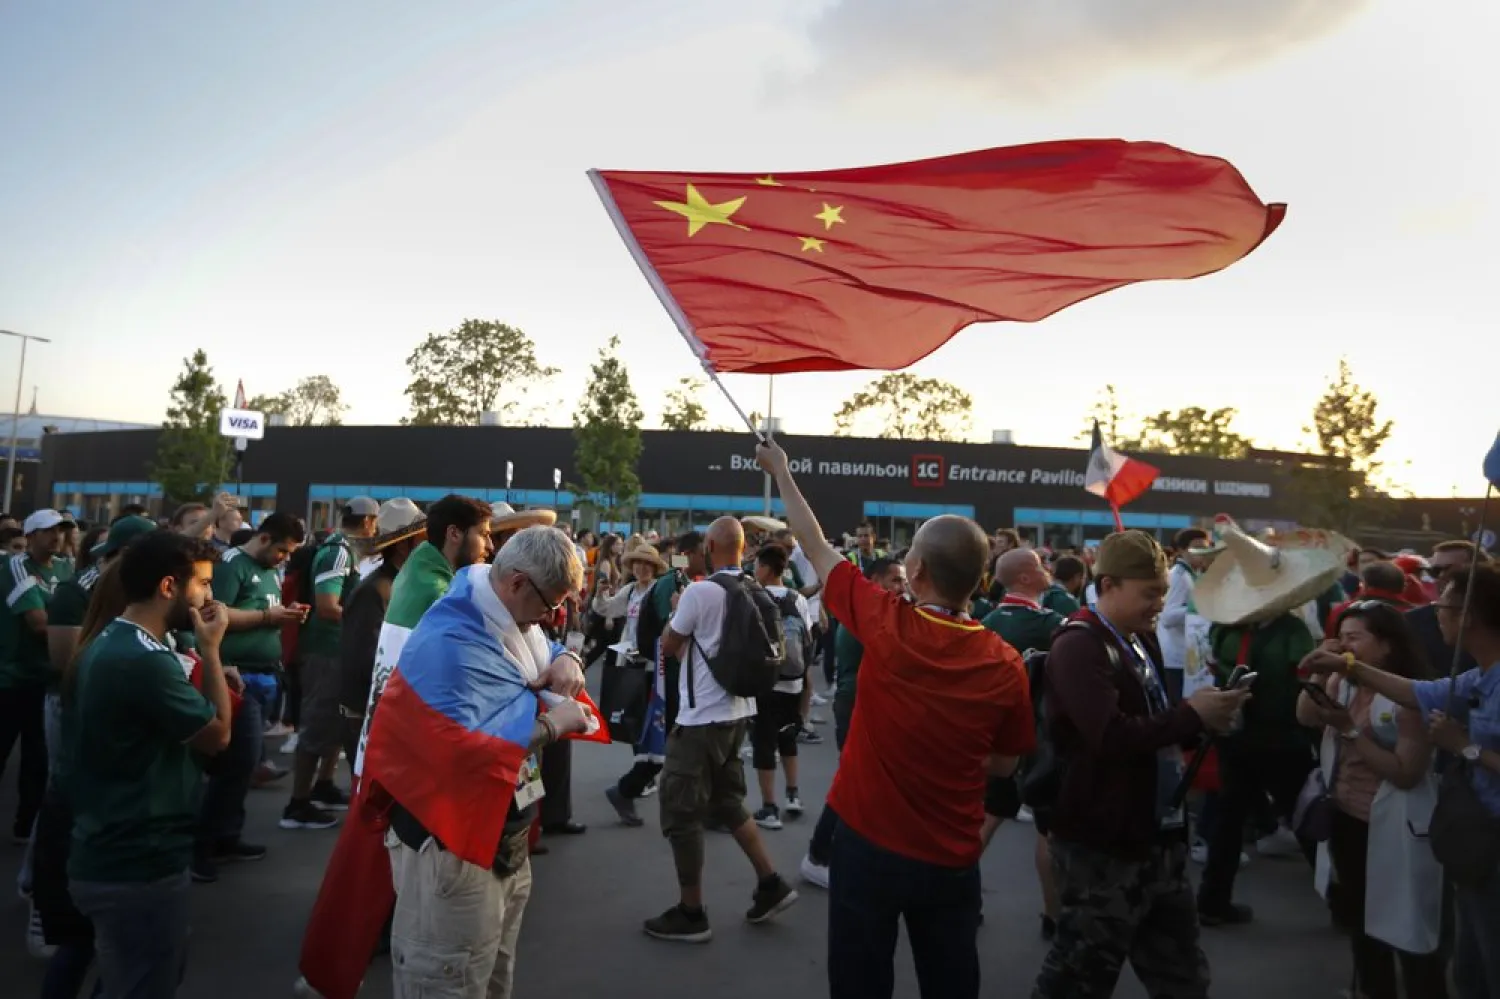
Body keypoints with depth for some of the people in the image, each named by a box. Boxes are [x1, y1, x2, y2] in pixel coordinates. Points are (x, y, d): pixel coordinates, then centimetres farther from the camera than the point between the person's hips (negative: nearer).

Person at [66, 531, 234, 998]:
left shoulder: (105, 646, 8)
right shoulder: (146, 661, -26)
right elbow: (217, 734, -14)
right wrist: (210, 649, -10)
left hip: (107, 857, 10)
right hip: (139, 867, -10)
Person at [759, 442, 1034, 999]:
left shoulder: (888, 626, -17)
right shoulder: (1006, 665, -11)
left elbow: (816, 547, -3)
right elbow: (1005, 764, 4)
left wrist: (780, 471, 10)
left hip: (868, 844, -2)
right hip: (952, 858, 2)